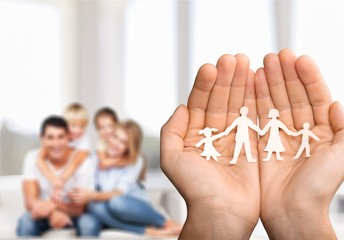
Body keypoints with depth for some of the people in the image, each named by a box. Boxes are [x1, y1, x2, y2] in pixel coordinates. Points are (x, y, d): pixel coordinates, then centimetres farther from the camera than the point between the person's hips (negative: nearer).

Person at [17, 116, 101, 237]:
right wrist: (53, 212, -42)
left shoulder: (83, 162, -20)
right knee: (25, 221, -30)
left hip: (74, 213, -1)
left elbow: (82, 207, -20)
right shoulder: (33, 158, -14)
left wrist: (53, 205, -40)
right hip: (46, 213, 2)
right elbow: (30, 201, -20)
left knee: (90, 224, -33)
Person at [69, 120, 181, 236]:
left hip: (135, 209, -2)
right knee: (96, 207, -33)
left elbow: (119, 194, -22)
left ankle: (168, 223, -18)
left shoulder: (135, 161, -10)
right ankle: (150, 231, -30)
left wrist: (92, 195, -39)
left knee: (116, 202, -37)